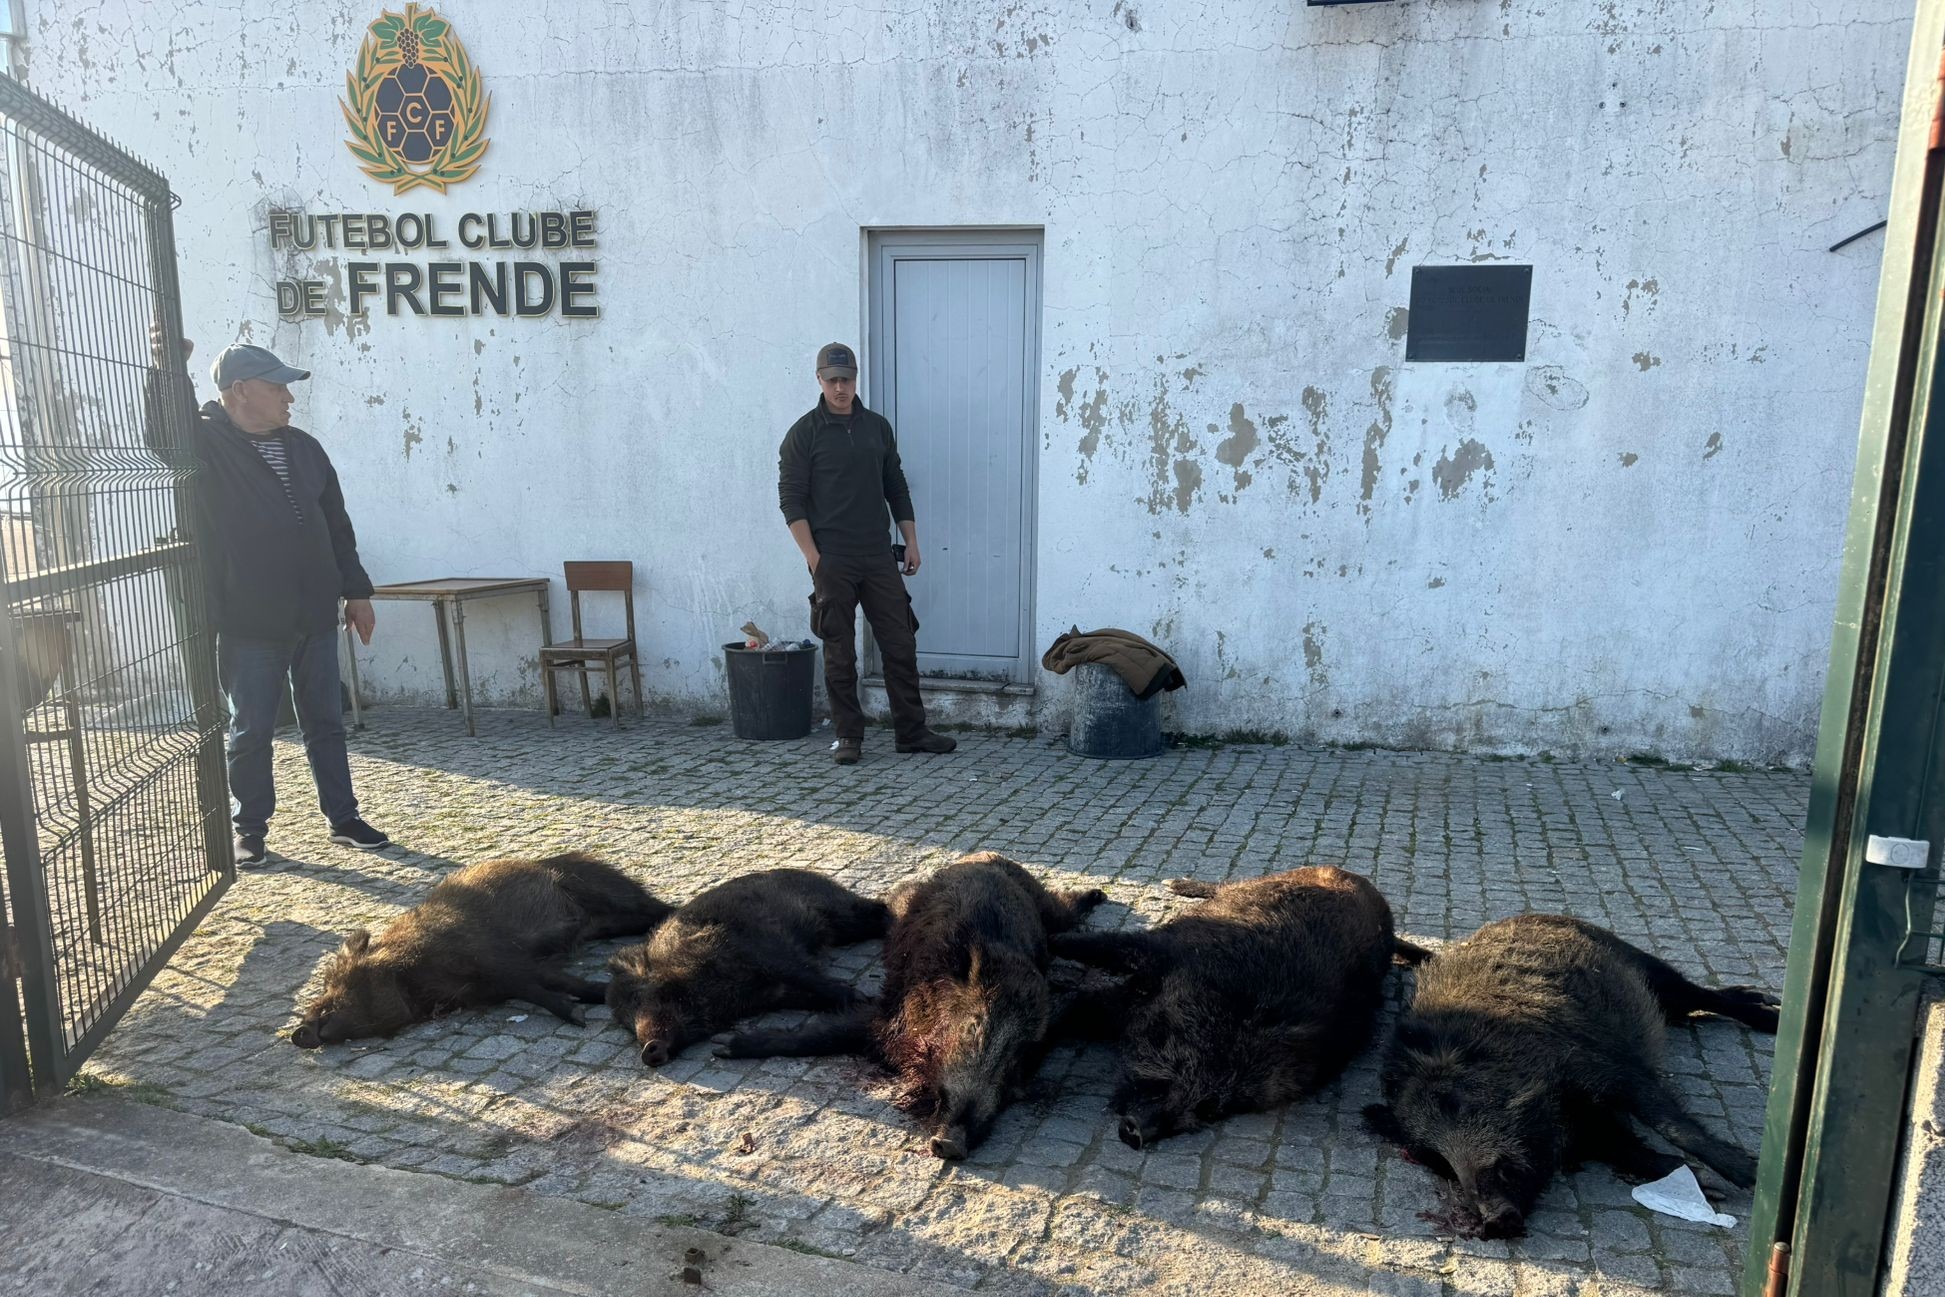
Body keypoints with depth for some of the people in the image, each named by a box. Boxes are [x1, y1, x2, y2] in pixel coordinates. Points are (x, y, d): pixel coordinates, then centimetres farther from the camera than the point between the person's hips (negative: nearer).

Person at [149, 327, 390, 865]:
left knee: (326, 724, 12)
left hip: (315, 617, 5)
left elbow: (337, 525, 14)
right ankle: (250, 831, 21)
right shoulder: (206, 446, -6)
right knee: (251, 731, 7)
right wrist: (169, 370, -40)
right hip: (249, 623, -5)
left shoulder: (304, 448, 9)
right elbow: (165, 433, -29)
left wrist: (356, 590, 13)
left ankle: (344, 820, 23)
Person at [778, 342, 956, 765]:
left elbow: (897, 488, 17)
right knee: (840, 655, 2)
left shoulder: (878, 427, 12)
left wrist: (911, 542, 10)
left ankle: (911, 731, 13)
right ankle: (848, 737, 13)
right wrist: (814, 559, -12)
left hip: (879, 557, 4)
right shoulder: (804, 433, -1)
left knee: (900, 645, 4)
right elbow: (791, 499, -5)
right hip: (833, 562, -4)